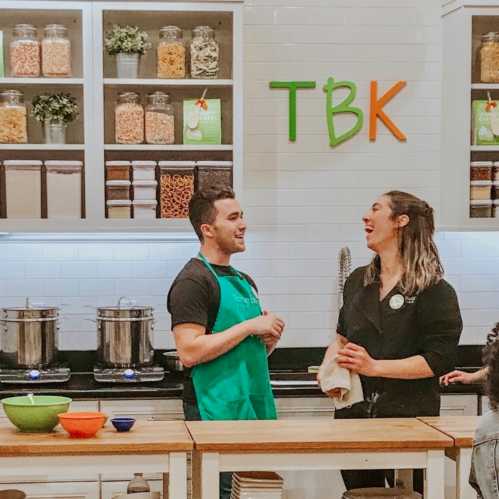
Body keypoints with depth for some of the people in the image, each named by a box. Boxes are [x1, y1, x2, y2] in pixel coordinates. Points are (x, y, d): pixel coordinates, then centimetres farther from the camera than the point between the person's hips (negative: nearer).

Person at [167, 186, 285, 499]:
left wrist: (269, 338, 3)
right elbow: (190, 352, -20)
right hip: (218, 413, -8)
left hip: (255, 409, 8)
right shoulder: (193, 281, -10)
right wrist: (250, 326, -17)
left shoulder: (245, 281, 17)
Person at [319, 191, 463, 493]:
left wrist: (374, 366, -20)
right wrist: (329, 366, 2)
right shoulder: (358, 282, 11)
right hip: (355, 412, 6)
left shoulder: (435, 291, -9)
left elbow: (440, 360, -15)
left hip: (409, 418, -6)